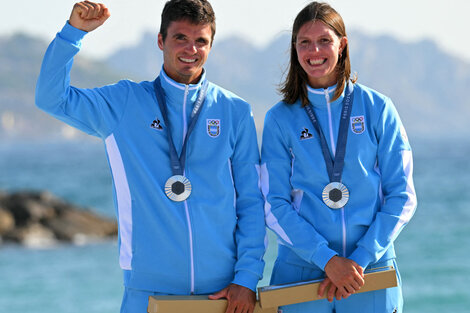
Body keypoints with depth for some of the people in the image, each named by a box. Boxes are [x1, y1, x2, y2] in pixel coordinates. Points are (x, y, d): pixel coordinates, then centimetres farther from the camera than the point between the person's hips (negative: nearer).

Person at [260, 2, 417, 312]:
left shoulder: (377, 109, 2)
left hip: (370, 272, 0)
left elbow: (402, 197, 0)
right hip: (301, 272, 0)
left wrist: (360, 259, -12)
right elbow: (275, 205, -3)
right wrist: (328, 259, -15)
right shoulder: (280, 118, 2)